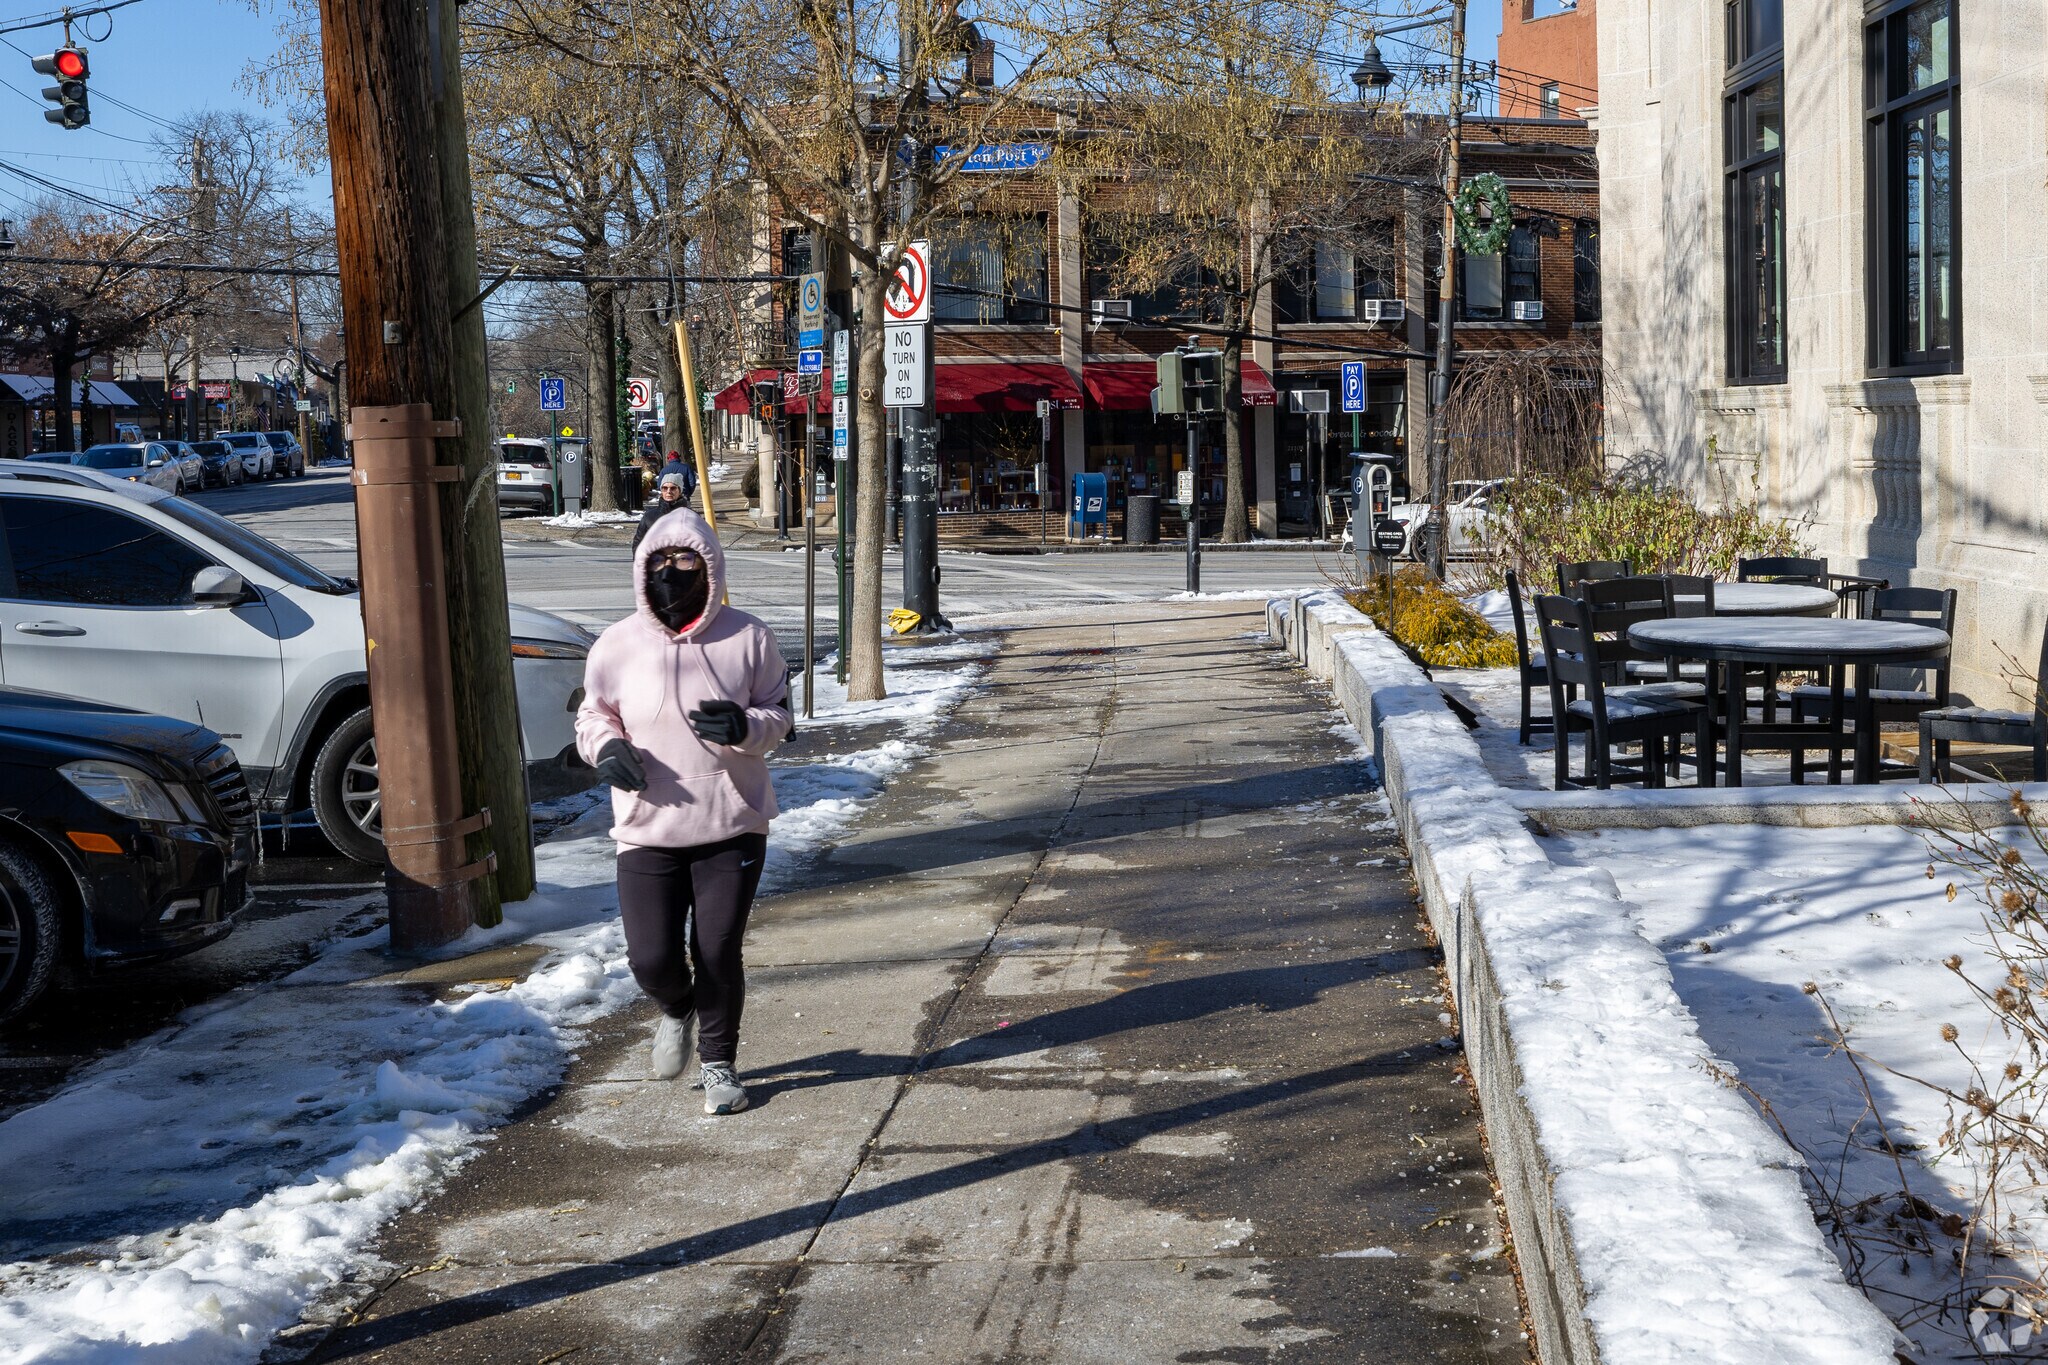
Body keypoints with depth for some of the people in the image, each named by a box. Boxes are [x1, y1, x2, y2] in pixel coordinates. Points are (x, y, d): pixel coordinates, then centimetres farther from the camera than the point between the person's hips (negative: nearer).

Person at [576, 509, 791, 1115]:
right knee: (651, 959, -4)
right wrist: (606, 746, -12)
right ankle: (676, 1010, 34)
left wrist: (744, 726, -19)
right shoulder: (618, 645, -2)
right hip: (647, 832, 1)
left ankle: (719, 1063, 28)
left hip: (732, 828, -1)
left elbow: (778, 713, 4)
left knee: (718, 955, 4)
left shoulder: (747, 638, -4)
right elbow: (593, 714, 11)